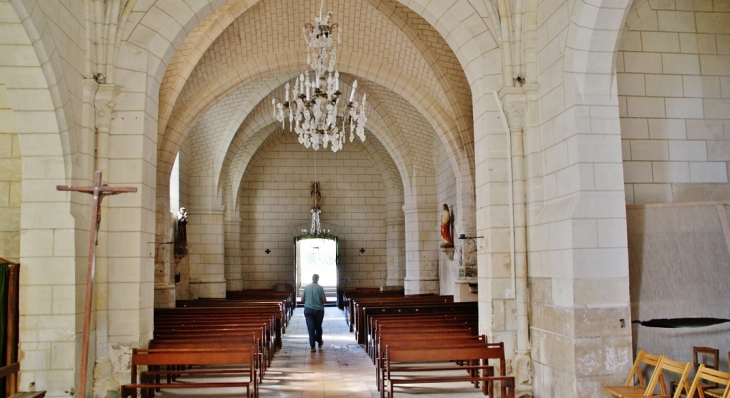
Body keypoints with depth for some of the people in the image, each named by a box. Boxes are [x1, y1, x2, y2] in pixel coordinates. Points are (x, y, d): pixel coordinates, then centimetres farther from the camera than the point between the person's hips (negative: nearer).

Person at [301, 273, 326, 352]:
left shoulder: (306, 287, -1)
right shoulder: (320, 288, -8)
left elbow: (302, 300, 0)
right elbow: (324, 300, -11)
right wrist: (322, 301, 11)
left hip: (308, 309, 1)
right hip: (319, 310, 0)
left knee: (311, 328, 2)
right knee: (318, 327, 18)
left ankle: (312, 346, -1)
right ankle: (319, 343, 31)